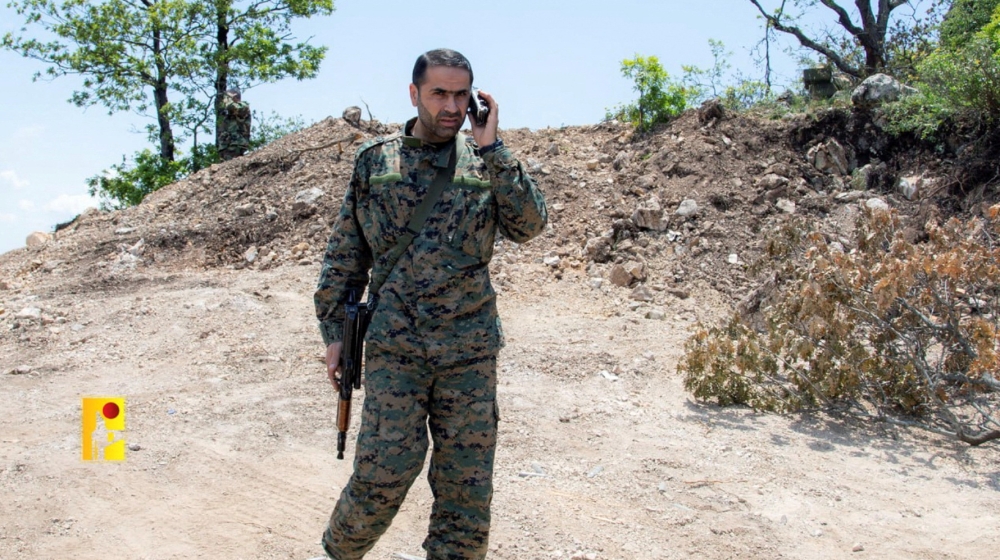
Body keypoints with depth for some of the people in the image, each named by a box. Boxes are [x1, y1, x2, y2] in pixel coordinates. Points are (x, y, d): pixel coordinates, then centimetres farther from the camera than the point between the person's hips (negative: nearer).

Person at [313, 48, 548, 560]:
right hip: (394, 347, -1)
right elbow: (344, 254, 9)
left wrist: (490, 149, -12)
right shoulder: (375, 160, 6)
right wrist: (334, 332, 7)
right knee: (382, 475, -3)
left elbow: (529, 225, -8)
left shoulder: (487, 162, 7)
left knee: (467, 488, 5)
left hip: (470, 351, 1)